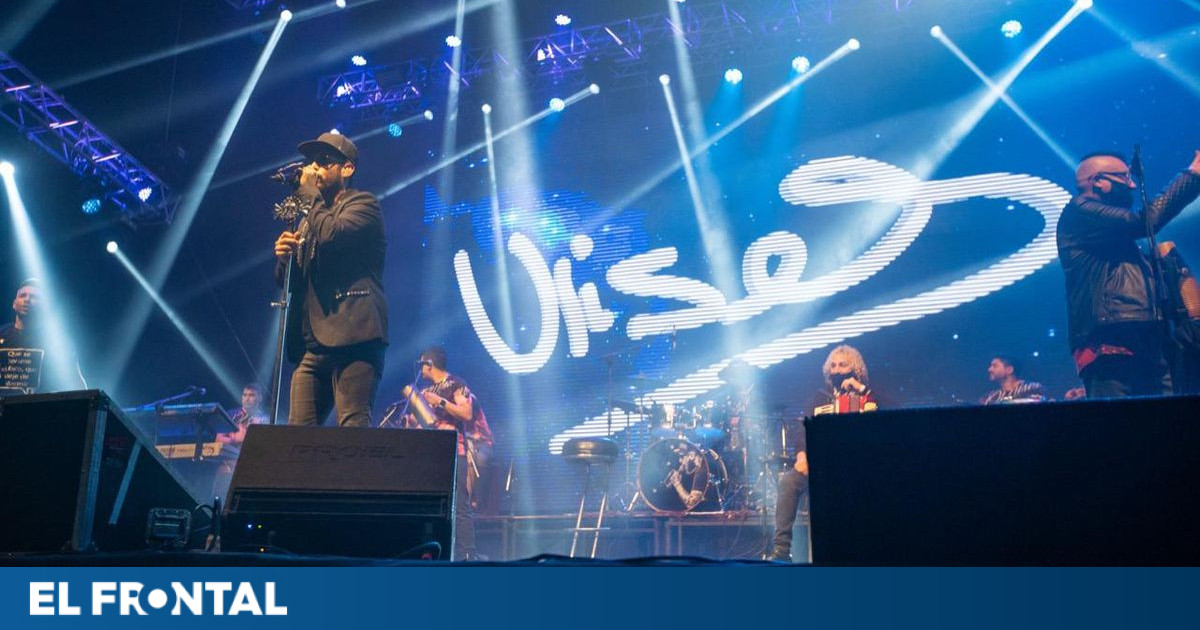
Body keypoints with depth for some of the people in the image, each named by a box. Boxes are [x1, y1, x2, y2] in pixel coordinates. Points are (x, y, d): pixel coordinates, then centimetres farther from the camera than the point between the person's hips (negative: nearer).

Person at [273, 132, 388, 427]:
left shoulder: (362, 203, 5)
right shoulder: (310, 219, 27)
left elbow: (331, 235, -17)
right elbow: (286, 281, 24)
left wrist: (308, 192, -1)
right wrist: (284, 256, 2)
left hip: (352, 336, -8)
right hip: (312, 344, 8)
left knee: (353, 427, -15)